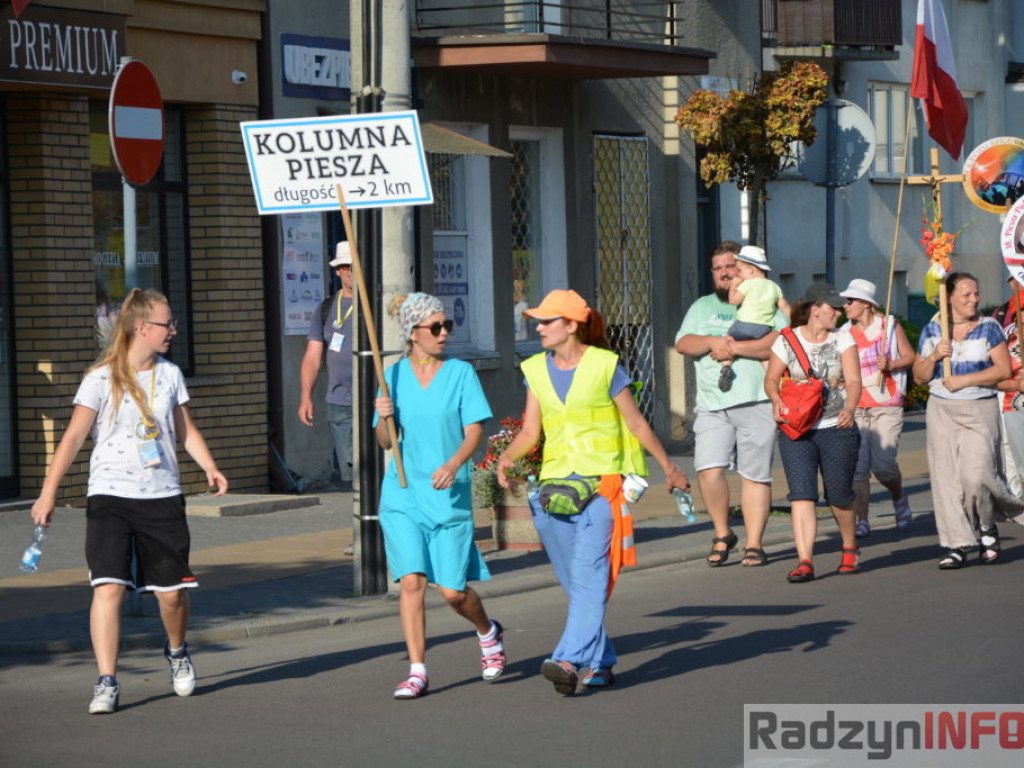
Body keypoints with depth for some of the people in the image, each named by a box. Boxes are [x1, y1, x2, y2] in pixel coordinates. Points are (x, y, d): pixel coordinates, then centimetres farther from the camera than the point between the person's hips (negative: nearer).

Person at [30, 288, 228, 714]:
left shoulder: (169, 374, 8)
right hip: (110, 495, -3)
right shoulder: (101, 378, -6)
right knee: (108, 586, -15)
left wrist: (210, 467, 2)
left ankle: (177, 651, 35)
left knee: (172, 591, 4)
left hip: (163, 496, 4)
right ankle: (106, 682, -10)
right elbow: (74, 436, -9)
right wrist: (48, 492, -16)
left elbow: (185, 429, 18)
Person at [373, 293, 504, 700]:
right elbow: (385, 442, 7)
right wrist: (384, 418, -15)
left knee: (452, 590, 1)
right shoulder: (394, 376, 5)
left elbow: (475, 431, -6)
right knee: (411, 580, -11)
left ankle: (489, 633, 33)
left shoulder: (461, 373, -1)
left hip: (449, 496, -1)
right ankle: (417, 671, -3)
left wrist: (454, 464, -24)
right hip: (402, 494, 1)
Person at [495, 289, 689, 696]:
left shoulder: (605, 365, -4)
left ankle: (570, 661, -27)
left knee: (588, 575, -16)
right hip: (554, 482, 5)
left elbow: (637, 424, 5)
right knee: (575, 583, 8)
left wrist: (669, 467, 12)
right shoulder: (536, 370, 9)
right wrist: (507, 457, -12)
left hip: (601, 481, -5)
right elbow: (530, 431, 7)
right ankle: (600, 662, 19)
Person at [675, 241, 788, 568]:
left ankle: (754, 543, 7)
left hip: (756, 403, -2)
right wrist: (713, 342, -11)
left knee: (755, 475, -1)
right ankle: (722, 534, 6)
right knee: (709, 470, -13)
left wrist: (733, 347, -12)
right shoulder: (702, 307, 21)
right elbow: (683, 343, 8)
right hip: (712, 406, 2)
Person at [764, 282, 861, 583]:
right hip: (797, 431, 0)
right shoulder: (787, 341, 2)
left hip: (836, 427, 1)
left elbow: (853, 380, -5)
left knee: (839, 495, 7)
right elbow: (771, 378, 8)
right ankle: (804, 562, -15)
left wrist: (849, 409, -24)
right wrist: (776, 400, -14)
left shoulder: (843, 339, 4)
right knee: (801, 494, -11)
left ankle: (850, 548, 33)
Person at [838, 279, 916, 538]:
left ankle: (899, 497, 20)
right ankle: (861, 521, -2)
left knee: (883, 464, -11)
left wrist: (890, 364, -13)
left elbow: (910, 357, 5)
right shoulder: (845, 332, 11)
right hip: (855, 406, 3)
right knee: (857, 466, -7)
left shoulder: (889, 325, 3)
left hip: (886, 404, -3)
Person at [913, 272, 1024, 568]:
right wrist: (934, 357, -8)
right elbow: (919, 376, 12)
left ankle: (986, 527, 13)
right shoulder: (931, 331, 9)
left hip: (980, 411, -3)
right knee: (946, 478, -3)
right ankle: (956, 545, 1)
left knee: (976, 475, -15)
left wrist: (964, 380, -11)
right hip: (942, 411, 3)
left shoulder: (989, 328, 2)